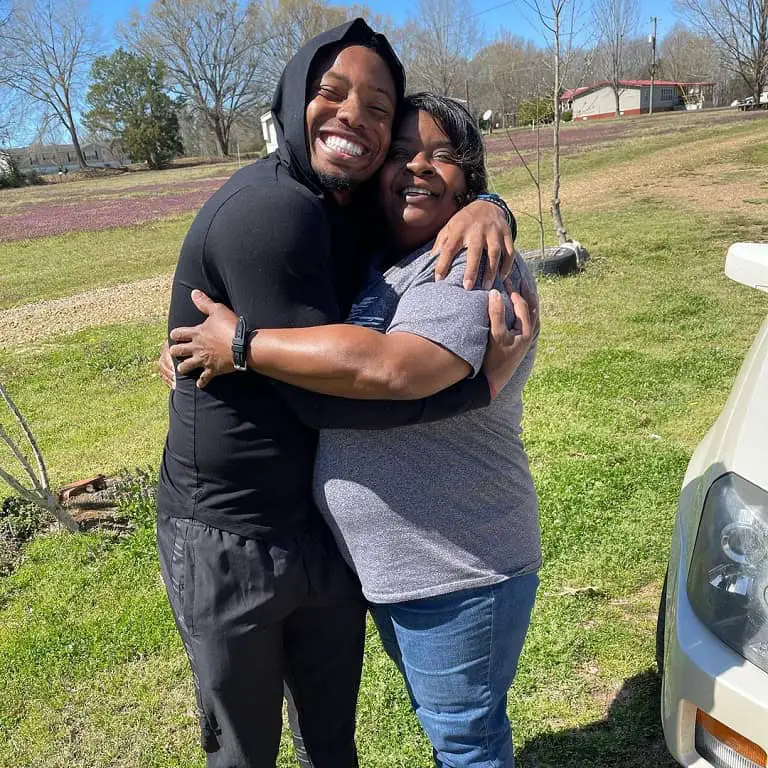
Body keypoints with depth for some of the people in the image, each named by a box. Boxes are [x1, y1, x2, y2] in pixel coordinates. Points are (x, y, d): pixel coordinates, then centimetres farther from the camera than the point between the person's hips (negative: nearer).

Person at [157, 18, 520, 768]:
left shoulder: (354, 213, 2)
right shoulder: (268, 210, -24)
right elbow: (324, 395, -24)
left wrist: (484, 207, -12)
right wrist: (479, 383, -20)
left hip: (326, 527, 7)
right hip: (230, 545, -7)